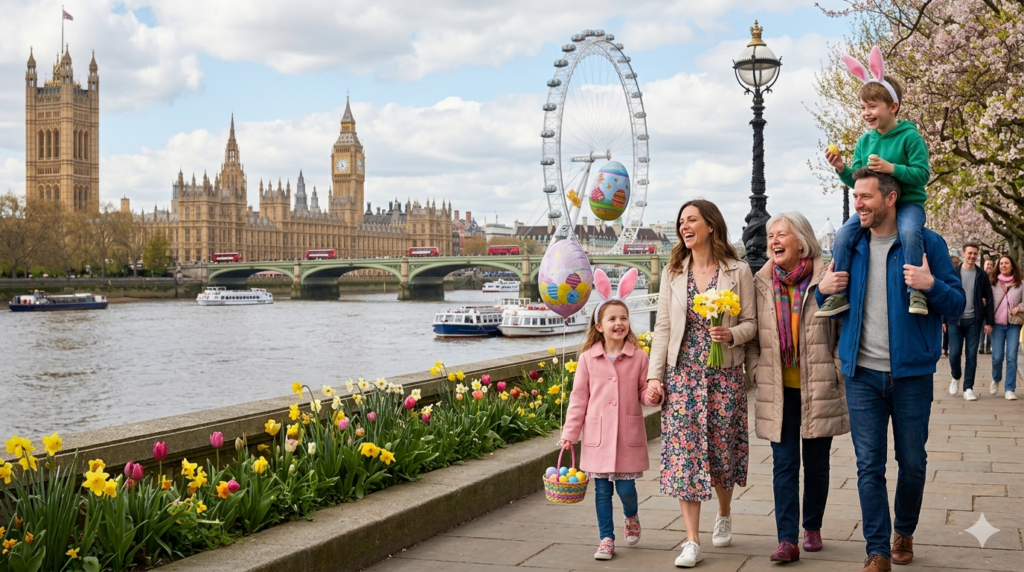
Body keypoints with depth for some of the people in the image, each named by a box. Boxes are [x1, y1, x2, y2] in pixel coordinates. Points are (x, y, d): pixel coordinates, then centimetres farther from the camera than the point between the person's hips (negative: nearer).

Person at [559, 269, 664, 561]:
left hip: (629, 435, -1)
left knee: (626, 487, -1)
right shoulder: (588, 358, 0)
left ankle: (632, 516, 32)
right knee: (602, 489, 6)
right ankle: (607, 539, 18)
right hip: (598, 435, 1)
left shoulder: (638, 358, -1)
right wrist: (569, 433, 1)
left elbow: (643, 392, 8)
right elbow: (578, 398, 3)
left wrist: (652, 395, -16)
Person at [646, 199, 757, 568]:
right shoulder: (673, 273, 7)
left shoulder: (737, 271, 0)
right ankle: (692, 542, -1)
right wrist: (654, 375, -1)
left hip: (724, 374, -1)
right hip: (682, 374, 2)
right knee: (684, 452, -5)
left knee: (721, 450, 7)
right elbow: (663, 327, 5)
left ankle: (724, 515, 36)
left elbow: (752, 322, 1)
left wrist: (731, 335, -20)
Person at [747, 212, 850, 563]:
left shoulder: (826, 280, -6)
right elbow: (752, 334, 10)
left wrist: (837, 372, -5)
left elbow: (844, 330, -2)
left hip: (818, 389, -2)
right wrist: (755, 370, 1)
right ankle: (787, 540, -1)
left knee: (816, 462, 10)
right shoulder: (761, 284, 4)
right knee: (784, 464, -1)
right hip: (778, 390, 2)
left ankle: (812, 527, 28)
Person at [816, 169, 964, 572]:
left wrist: (931, 285, -23)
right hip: (862, 375, 2)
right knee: (869, 465, 0)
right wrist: (823, 290, -5)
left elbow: (957, 304, -3)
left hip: (911, 372, -2)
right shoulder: (850, 246, 7)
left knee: (912, 462, 10)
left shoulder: (927, 243, -3)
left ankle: (904, 532, 33)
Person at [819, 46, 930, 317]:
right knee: (843, 235, -18)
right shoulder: (864, 141, 7)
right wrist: (843, 170, -9)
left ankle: (916, 291, -27)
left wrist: (891, 168, -26)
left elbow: (921, 174, -14)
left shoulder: (910, 137, -8)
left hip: (907, 202, -5)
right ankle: (839, 294, -10)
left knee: (909, 232, -36)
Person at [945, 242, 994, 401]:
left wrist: (988, 322, -1)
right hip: (955, 320, -1)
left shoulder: (982, 276, 3)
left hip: (974, 320, 1)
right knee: (954, 353, -1)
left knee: (971, 355, 1)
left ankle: (968, 389, 7)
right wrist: (943, 320, -2)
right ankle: (956, 377, 27)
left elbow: (988, 300, 5)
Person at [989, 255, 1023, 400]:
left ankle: (1009, 389, -1)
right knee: (997, 357, -3)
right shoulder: (992, 283, 4)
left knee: (1011, 357, -6)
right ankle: (996, 380, 26)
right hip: (997, 324, 0)